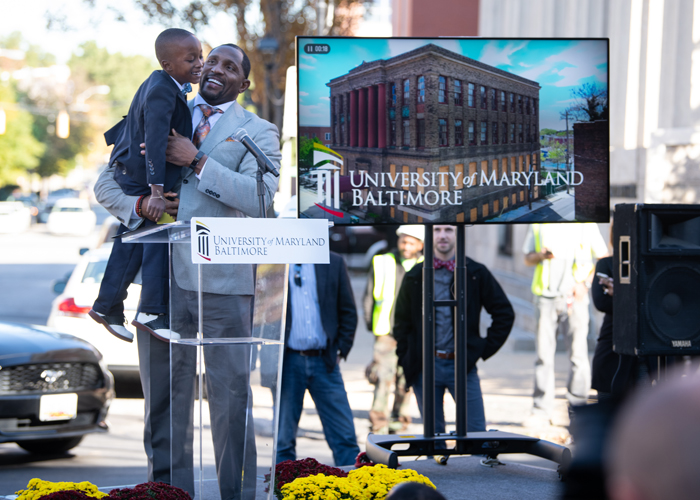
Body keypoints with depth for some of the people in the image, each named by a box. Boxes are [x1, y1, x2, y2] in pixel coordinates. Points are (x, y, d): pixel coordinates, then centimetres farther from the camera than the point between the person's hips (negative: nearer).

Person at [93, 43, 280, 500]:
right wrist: (138, 205, -6)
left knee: (231, 397, -3)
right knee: (164, 397, 6)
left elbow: (260, 197, -10)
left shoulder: (258, 132, 8)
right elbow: (108, 183, 16)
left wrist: (197, 161, -14)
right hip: (160, 275, 3)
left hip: (222, 279, -3)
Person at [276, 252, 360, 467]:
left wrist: (341, 350, 2)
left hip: (325, 361, 1)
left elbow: (348, 312, 11)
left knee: (344, 437, -1)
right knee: (284, 440, 4)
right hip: (288, 361, -1)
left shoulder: (333, 262, 8)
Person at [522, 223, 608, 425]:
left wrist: (585, 282, -7)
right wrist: (541, 255, -7)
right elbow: (528, 257, 16)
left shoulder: (585, 224, 2)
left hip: (575, 295, -2)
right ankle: (541, 411, 4)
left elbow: (604, 258, 5)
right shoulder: (538, 225, 9)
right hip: (547, 294, 2)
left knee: (578, 353, -2)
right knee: (544, 353, 0)